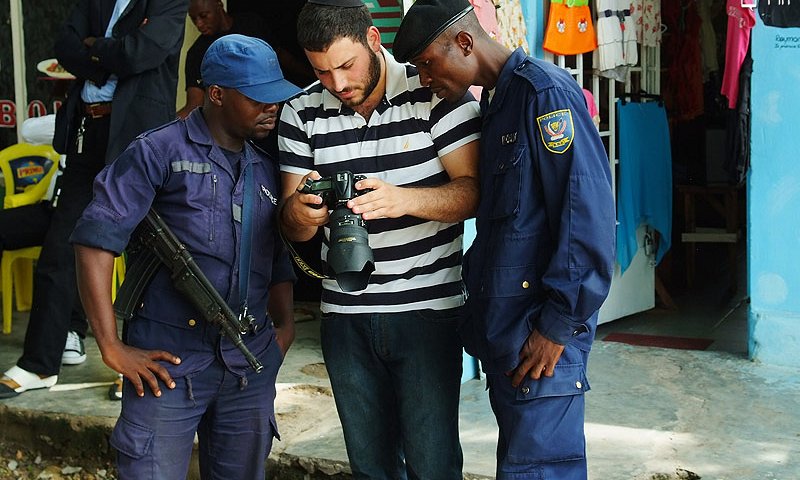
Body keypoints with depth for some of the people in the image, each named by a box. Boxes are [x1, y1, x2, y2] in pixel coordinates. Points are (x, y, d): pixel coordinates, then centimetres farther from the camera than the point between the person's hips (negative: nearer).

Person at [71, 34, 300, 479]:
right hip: (169, 361, -5)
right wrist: (112, 347, -12)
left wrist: (285, 327, 8)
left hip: (251, 366, 6)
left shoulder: (267, 170, 15)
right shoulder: (159, 152, -4)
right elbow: (96, 241, -10)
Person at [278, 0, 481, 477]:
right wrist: (301, 213, -21)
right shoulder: (302, 114, 3)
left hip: (428, 309, -3)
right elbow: (293, 228, 4)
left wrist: (403, 199, -29)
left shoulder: (435, 89, -6)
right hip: (345, 316, 4)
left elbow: (472, 191, -11)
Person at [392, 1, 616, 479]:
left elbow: (588, 214, -19)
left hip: (541, 334, -9)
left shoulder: (545, 92, -13)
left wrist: (558, 326, -18)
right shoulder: (494, 103, 16)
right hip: (502, 330, 9)